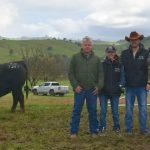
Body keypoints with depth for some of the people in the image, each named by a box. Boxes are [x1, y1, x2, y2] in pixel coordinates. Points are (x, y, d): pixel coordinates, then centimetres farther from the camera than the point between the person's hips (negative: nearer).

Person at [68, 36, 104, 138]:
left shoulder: (96, 59, 9)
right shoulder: (76, 57, 4)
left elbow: (100, 74, 9)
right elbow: (71, 73, 2)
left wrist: (99, 86, -3)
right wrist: (75, 85, -7)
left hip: (92, 90, 2)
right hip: (79, 90, -1)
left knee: (93, 111, 8)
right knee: (76, 111, 3)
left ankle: (94, 131, 17)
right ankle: (74, 131, 11)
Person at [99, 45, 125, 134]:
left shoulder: (119, 65, 2)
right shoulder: (102, 64, 1)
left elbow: (122, 77, 2)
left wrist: (121, 84, -14)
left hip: (115, 92, 0)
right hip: (103, 91, 0)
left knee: (115, 111, 7)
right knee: (103, 111, 4)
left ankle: (117, 127, 20)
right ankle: (102, 127, 15)